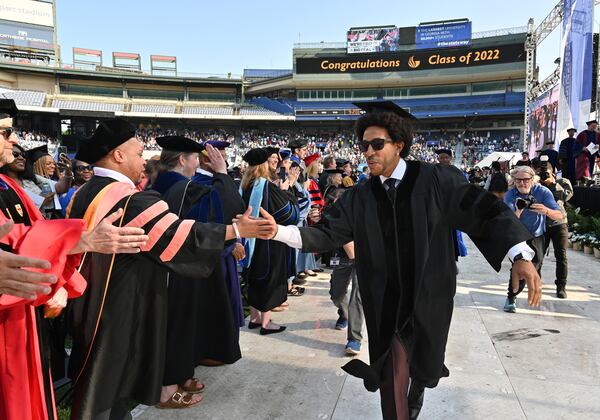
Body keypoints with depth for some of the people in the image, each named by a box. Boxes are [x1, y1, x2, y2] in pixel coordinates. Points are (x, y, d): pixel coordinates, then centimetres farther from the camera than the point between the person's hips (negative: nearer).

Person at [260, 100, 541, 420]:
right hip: (386, 307, 1)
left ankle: (417, 388, 56)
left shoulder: (437, 180, -10)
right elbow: (327, 233, -4)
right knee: (391, 381, 3)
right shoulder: (358, 197, -2)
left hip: (429, 302, 0)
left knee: (424, 367, 20)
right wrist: (280, 231, -19)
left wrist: (519, 256, -26)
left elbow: (484, 211, -13)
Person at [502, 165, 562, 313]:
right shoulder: (510, 195, -20)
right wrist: (518, 211, -50)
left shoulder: (543, 192, -19)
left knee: (536, 267, 17)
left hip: (537, 236, 2)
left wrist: (546, 211, -48)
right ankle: (511, 298, -4)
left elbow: (559, 216, -26)